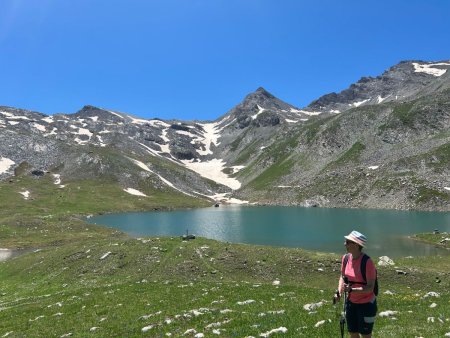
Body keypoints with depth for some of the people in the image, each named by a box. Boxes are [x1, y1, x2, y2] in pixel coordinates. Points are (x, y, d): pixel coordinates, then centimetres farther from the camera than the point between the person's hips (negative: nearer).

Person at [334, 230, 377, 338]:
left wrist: (351, 290, -35)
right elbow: (342, 276, 10)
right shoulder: (346, 258, -5)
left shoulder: (367, 262, -24)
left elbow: (370, 288, -22)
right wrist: (339, 292, -6)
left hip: (366, 304, -6)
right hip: (351, 303, 6)